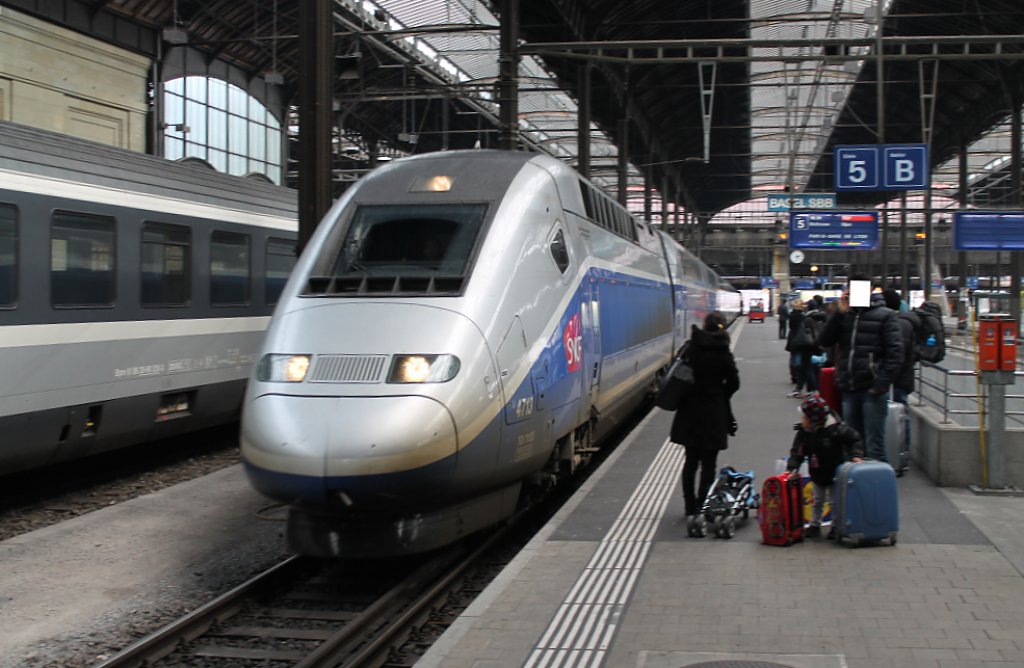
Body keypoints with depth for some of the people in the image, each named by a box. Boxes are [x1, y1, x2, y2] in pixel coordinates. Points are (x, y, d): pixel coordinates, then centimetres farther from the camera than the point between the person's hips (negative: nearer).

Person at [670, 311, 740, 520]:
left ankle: (690, 508, 19)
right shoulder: (723, 353, -11)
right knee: (708, 464, 4)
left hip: (690, 411, 3)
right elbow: (733, 383, -3)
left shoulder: (691, 348, -5)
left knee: (690, 460, 14)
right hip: (714, 413, -3)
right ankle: (702, 509, 2)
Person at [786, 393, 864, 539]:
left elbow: (854, 439, -15)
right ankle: (815, 525, 30)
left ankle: (836, 526, 22)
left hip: (835, 473, -4)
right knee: (818, 501, 18)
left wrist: (856, 455, -24)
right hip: (817, 474, 4)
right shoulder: (803, 432, -13)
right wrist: (792, 467, -23)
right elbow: (797, 451, -12)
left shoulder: (835, 429, -26)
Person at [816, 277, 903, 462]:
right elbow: (823, 342, 3)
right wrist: (839, 313, -5)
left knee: (874, 448, -6)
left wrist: (882, 384, -15)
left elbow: (895, 353, -7)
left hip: (872, 391, -5)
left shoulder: (883, 315, 0)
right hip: (848, 390, 5)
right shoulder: (845, 316, 13)